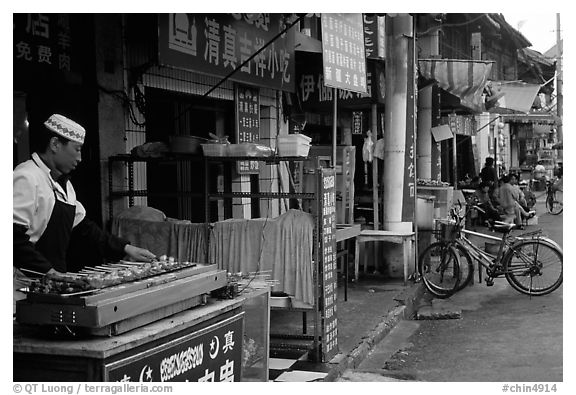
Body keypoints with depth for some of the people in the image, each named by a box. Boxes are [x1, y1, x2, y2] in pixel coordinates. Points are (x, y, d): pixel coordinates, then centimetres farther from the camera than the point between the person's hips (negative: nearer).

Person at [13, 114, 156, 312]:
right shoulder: (26, 178, -14)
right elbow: (15, 235, -21)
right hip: (26, 286, -9)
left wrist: (125, 248, 13)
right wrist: (48, 271, -23)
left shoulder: (63, 183, 18)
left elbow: (83, 227, 21)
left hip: (52, 282, 9)